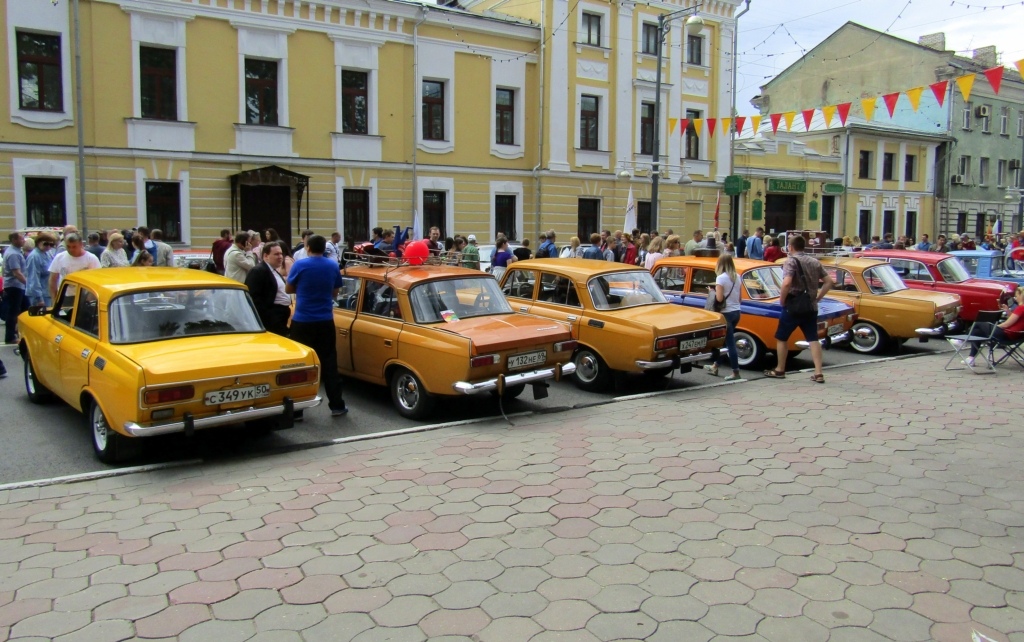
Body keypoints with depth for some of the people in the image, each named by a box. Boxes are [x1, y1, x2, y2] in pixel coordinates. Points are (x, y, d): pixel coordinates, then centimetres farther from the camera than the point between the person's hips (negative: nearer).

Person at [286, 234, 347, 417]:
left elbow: (288, 289, 5)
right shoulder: (333, 265, 2)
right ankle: (337, 405, 10)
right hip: (325, 322, 3)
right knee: (329, 363, 8)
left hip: (302, 322, -3)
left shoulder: (300, 265, -8)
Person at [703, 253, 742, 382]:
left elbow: (719, 298, -19)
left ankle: (736, 372, 1)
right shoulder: (737, 277, 7)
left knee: (730, 343, -2)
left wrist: (711, 291, -2)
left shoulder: (721, 278, -14)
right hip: (736, 312, 7)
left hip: (727, 313, -7)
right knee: (722, 339, 19)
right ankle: (715, 366, 30)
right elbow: (739, 297, 11)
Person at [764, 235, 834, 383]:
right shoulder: (815, 262, 10)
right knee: (813, 339, 6)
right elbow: (829, 282, 10)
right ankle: (818, 373, 0)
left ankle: (780, 370, 17)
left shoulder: (791, 261, -11)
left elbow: (787, 283, -25)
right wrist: (818, 297, 11)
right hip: (811, 307, 6)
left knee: (781, 338, 10)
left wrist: (781, 300, -13)